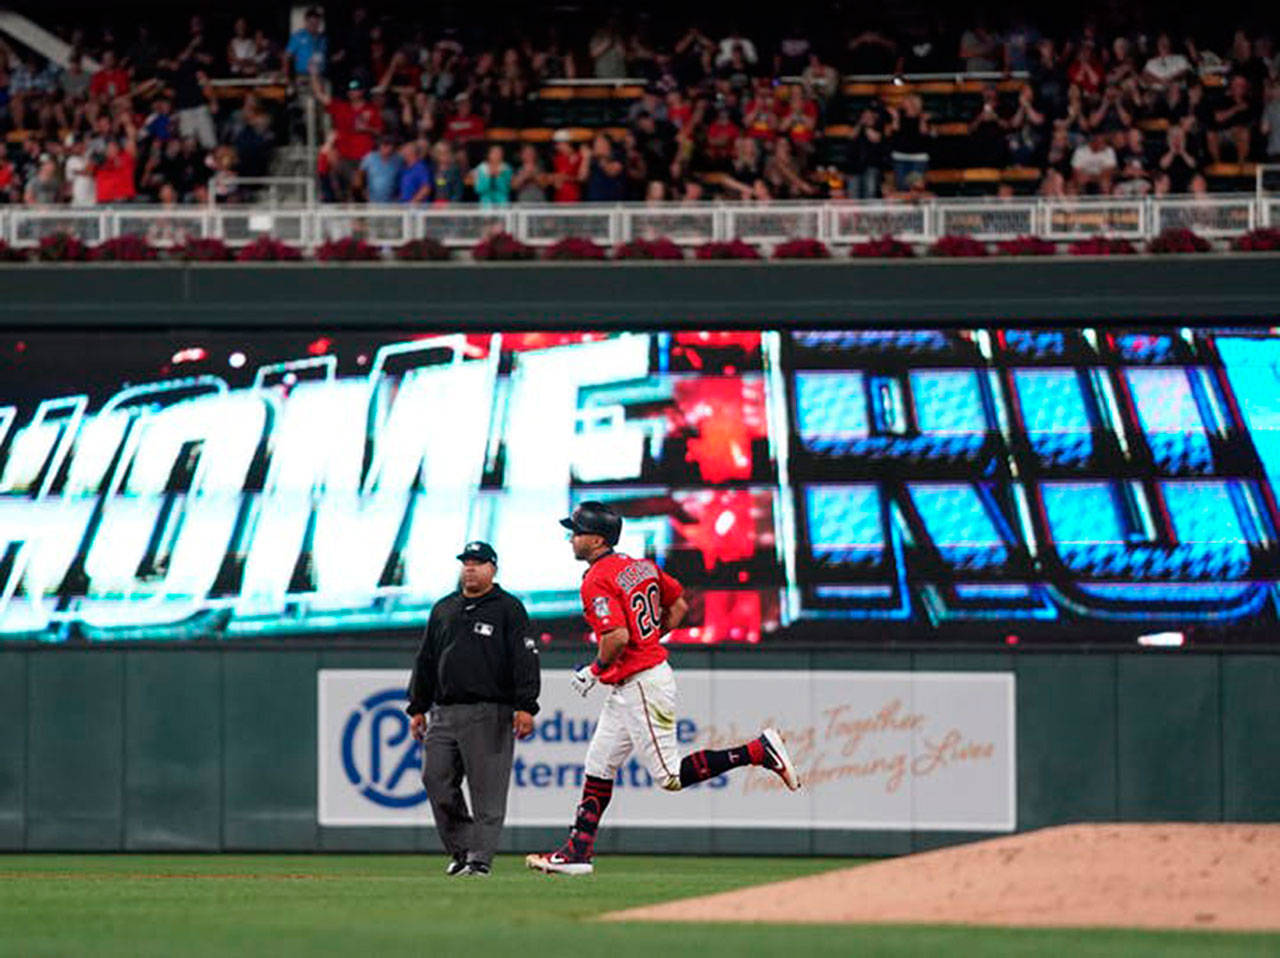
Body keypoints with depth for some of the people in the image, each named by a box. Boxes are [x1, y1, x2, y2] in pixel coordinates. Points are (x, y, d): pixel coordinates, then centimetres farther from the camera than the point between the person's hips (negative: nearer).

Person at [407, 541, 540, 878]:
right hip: (444, 711, 6)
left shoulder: (509, 609, 2)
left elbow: (525, 660, -5)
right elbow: (426, 661, 22)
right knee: (436, 780, -2)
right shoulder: (443, 609, 18)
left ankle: (481, 857, -5)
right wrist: (418, 708, 16)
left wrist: (525, 707, -15)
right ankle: (461, 849, 10)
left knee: (487, 789, -7)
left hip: (489, 714, -6)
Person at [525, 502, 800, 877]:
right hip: (626, 691, 10)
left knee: (671, 776, -7)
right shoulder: (640, 566, 11)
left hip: (642, 687, -10)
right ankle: (577, 852, 12)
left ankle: (760, 751, -8)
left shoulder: (597, 581, -17)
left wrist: (596, 670, -12)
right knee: (598, 767, 11)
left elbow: (617, 637, -29)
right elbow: (679, 605, 21)